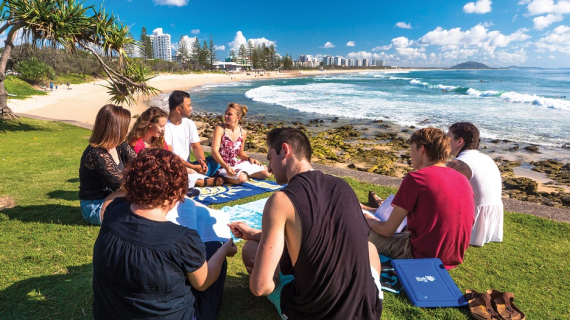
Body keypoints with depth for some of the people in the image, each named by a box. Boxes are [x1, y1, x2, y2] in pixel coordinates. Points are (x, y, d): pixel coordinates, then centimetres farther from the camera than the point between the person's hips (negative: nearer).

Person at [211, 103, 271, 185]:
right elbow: (214, 151, -20)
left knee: (266, 173, -2)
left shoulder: (243, 133, 2)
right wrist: (226, 167, -33)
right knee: (241, 178, -36)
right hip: (222, 166, -5)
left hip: (238, 165, 6)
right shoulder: (220, 129, -12)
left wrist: (249, 158, -3)